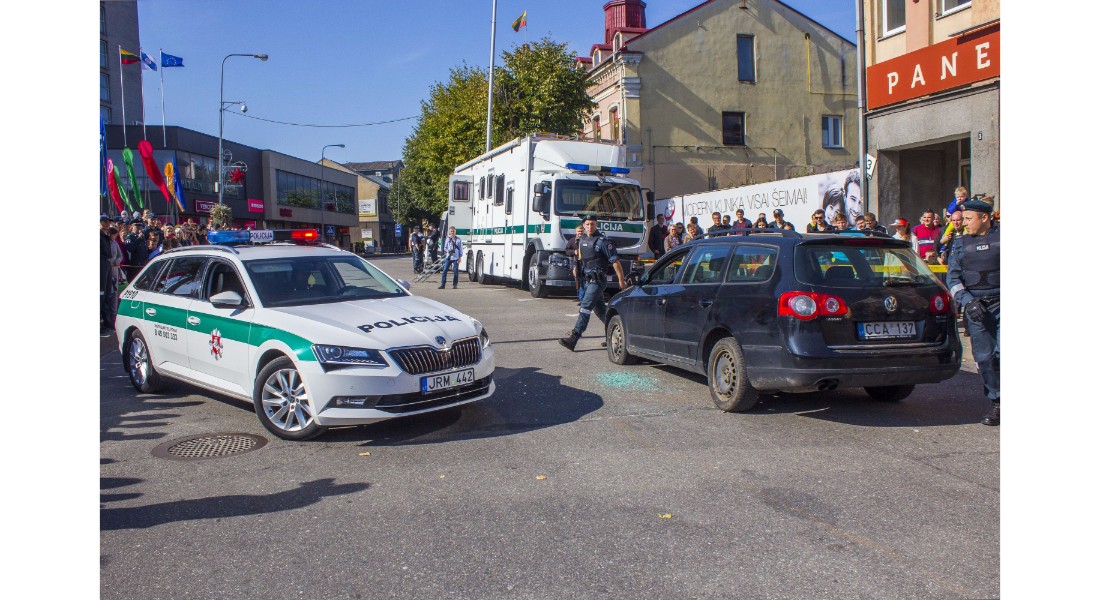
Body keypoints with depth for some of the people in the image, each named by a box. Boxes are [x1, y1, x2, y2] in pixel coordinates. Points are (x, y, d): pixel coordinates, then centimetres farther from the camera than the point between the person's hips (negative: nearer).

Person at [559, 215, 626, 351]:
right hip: (587, 280, 8)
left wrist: (621, 280, -11)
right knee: (600, 309, 16)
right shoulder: (582, 241, 13)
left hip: (598, 280, -8)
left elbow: (615, 261, -10)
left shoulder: (603, 241, -10)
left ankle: (573, 338, -23)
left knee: (585, 307, -16)